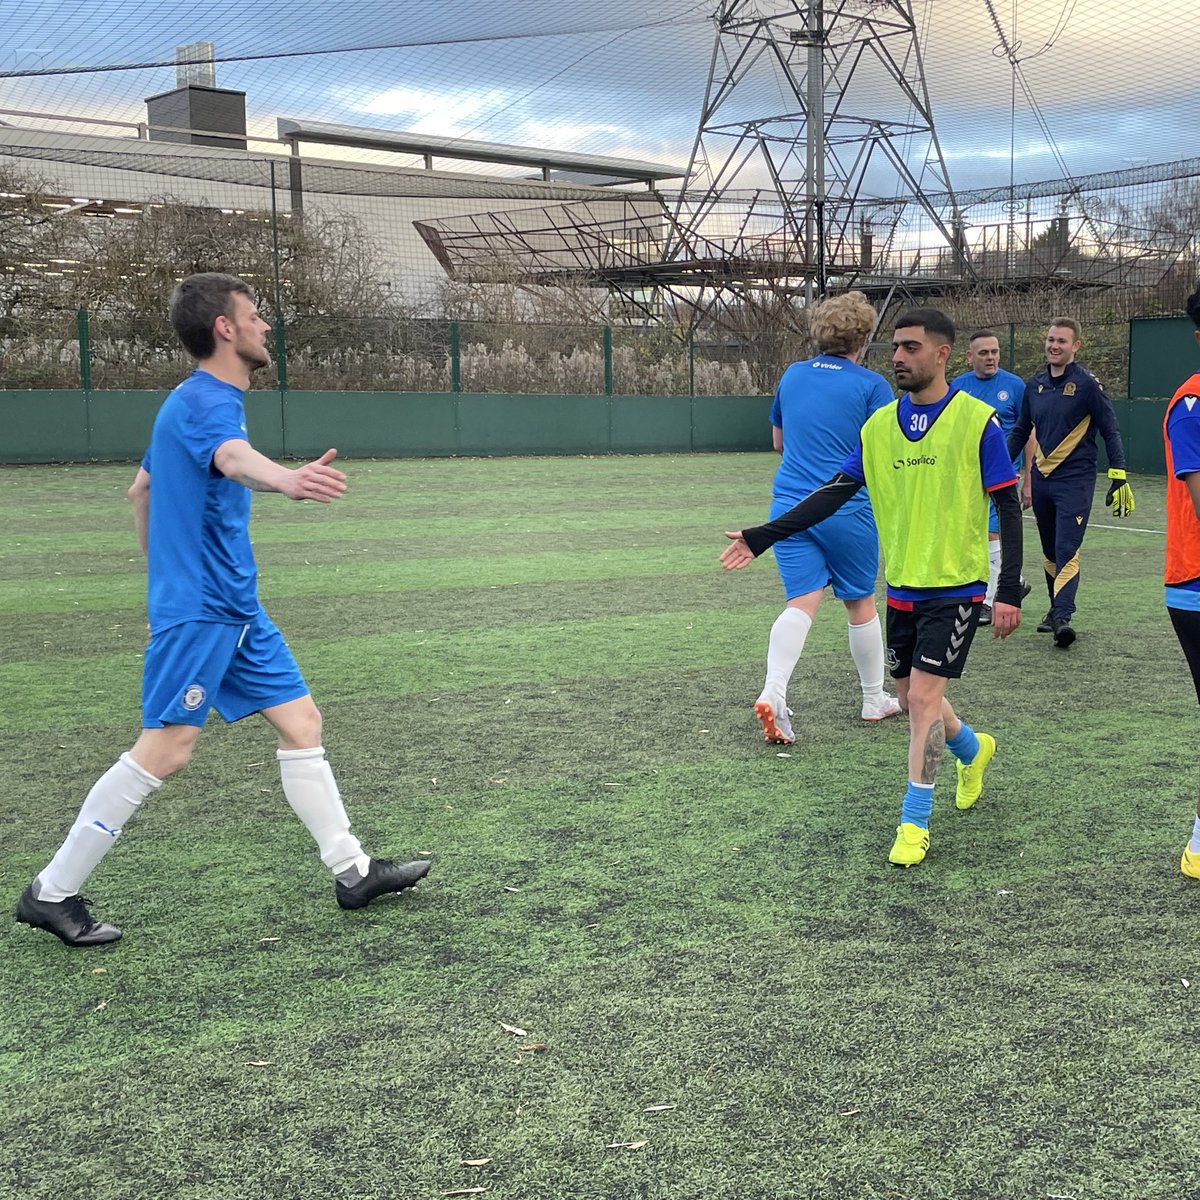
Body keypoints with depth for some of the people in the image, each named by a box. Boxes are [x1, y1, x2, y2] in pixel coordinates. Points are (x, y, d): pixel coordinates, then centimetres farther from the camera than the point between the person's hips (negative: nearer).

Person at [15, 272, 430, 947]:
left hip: (237, 610, 10)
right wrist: (287, 479, -63)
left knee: (301, 721, 9)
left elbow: (141, 489, 26)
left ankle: (352, 871, 16)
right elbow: (234, 458, -42)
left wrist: (164, 571, 32)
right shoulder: (205, 401, -17)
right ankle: (52, 893, 3)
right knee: (166, 749, -9)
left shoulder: (196, 400, 15)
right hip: (195, 611, -10)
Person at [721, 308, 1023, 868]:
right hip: (902, 586, 5)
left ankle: (914, 822, 3)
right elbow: (834, 493, 4)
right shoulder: (879, 426, 4)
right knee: (913, 699, 14)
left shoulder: (978, 421, -10)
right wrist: (763, 536, -4)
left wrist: (1009, 591, -13)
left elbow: (1008, 507, -8)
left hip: (955, 589, -5)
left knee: (924, 697, -11)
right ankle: (973, 750, 45)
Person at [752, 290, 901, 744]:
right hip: (848, 509, -3)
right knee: (860, 603, 13)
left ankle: (773, 693, -24)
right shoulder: (871, 385, -5)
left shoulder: (792, 376, 10)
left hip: (790, 505, 3)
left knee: (802, 602, -2)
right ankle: (874, 700, 28)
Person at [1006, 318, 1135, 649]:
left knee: (1067, 551, -16)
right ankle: (1056, 610, 27)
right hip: (1042, 479, 6)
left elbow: (1110, 432, -5)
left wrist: (1118, 477, -12)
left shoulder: (1088, 385, -7)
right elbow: (1020, 431, 20)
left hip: (1075, 480, -6)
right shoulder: (1035, 385, 9)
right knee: (1049, 553, 14)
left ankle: (1063, 618, -22)